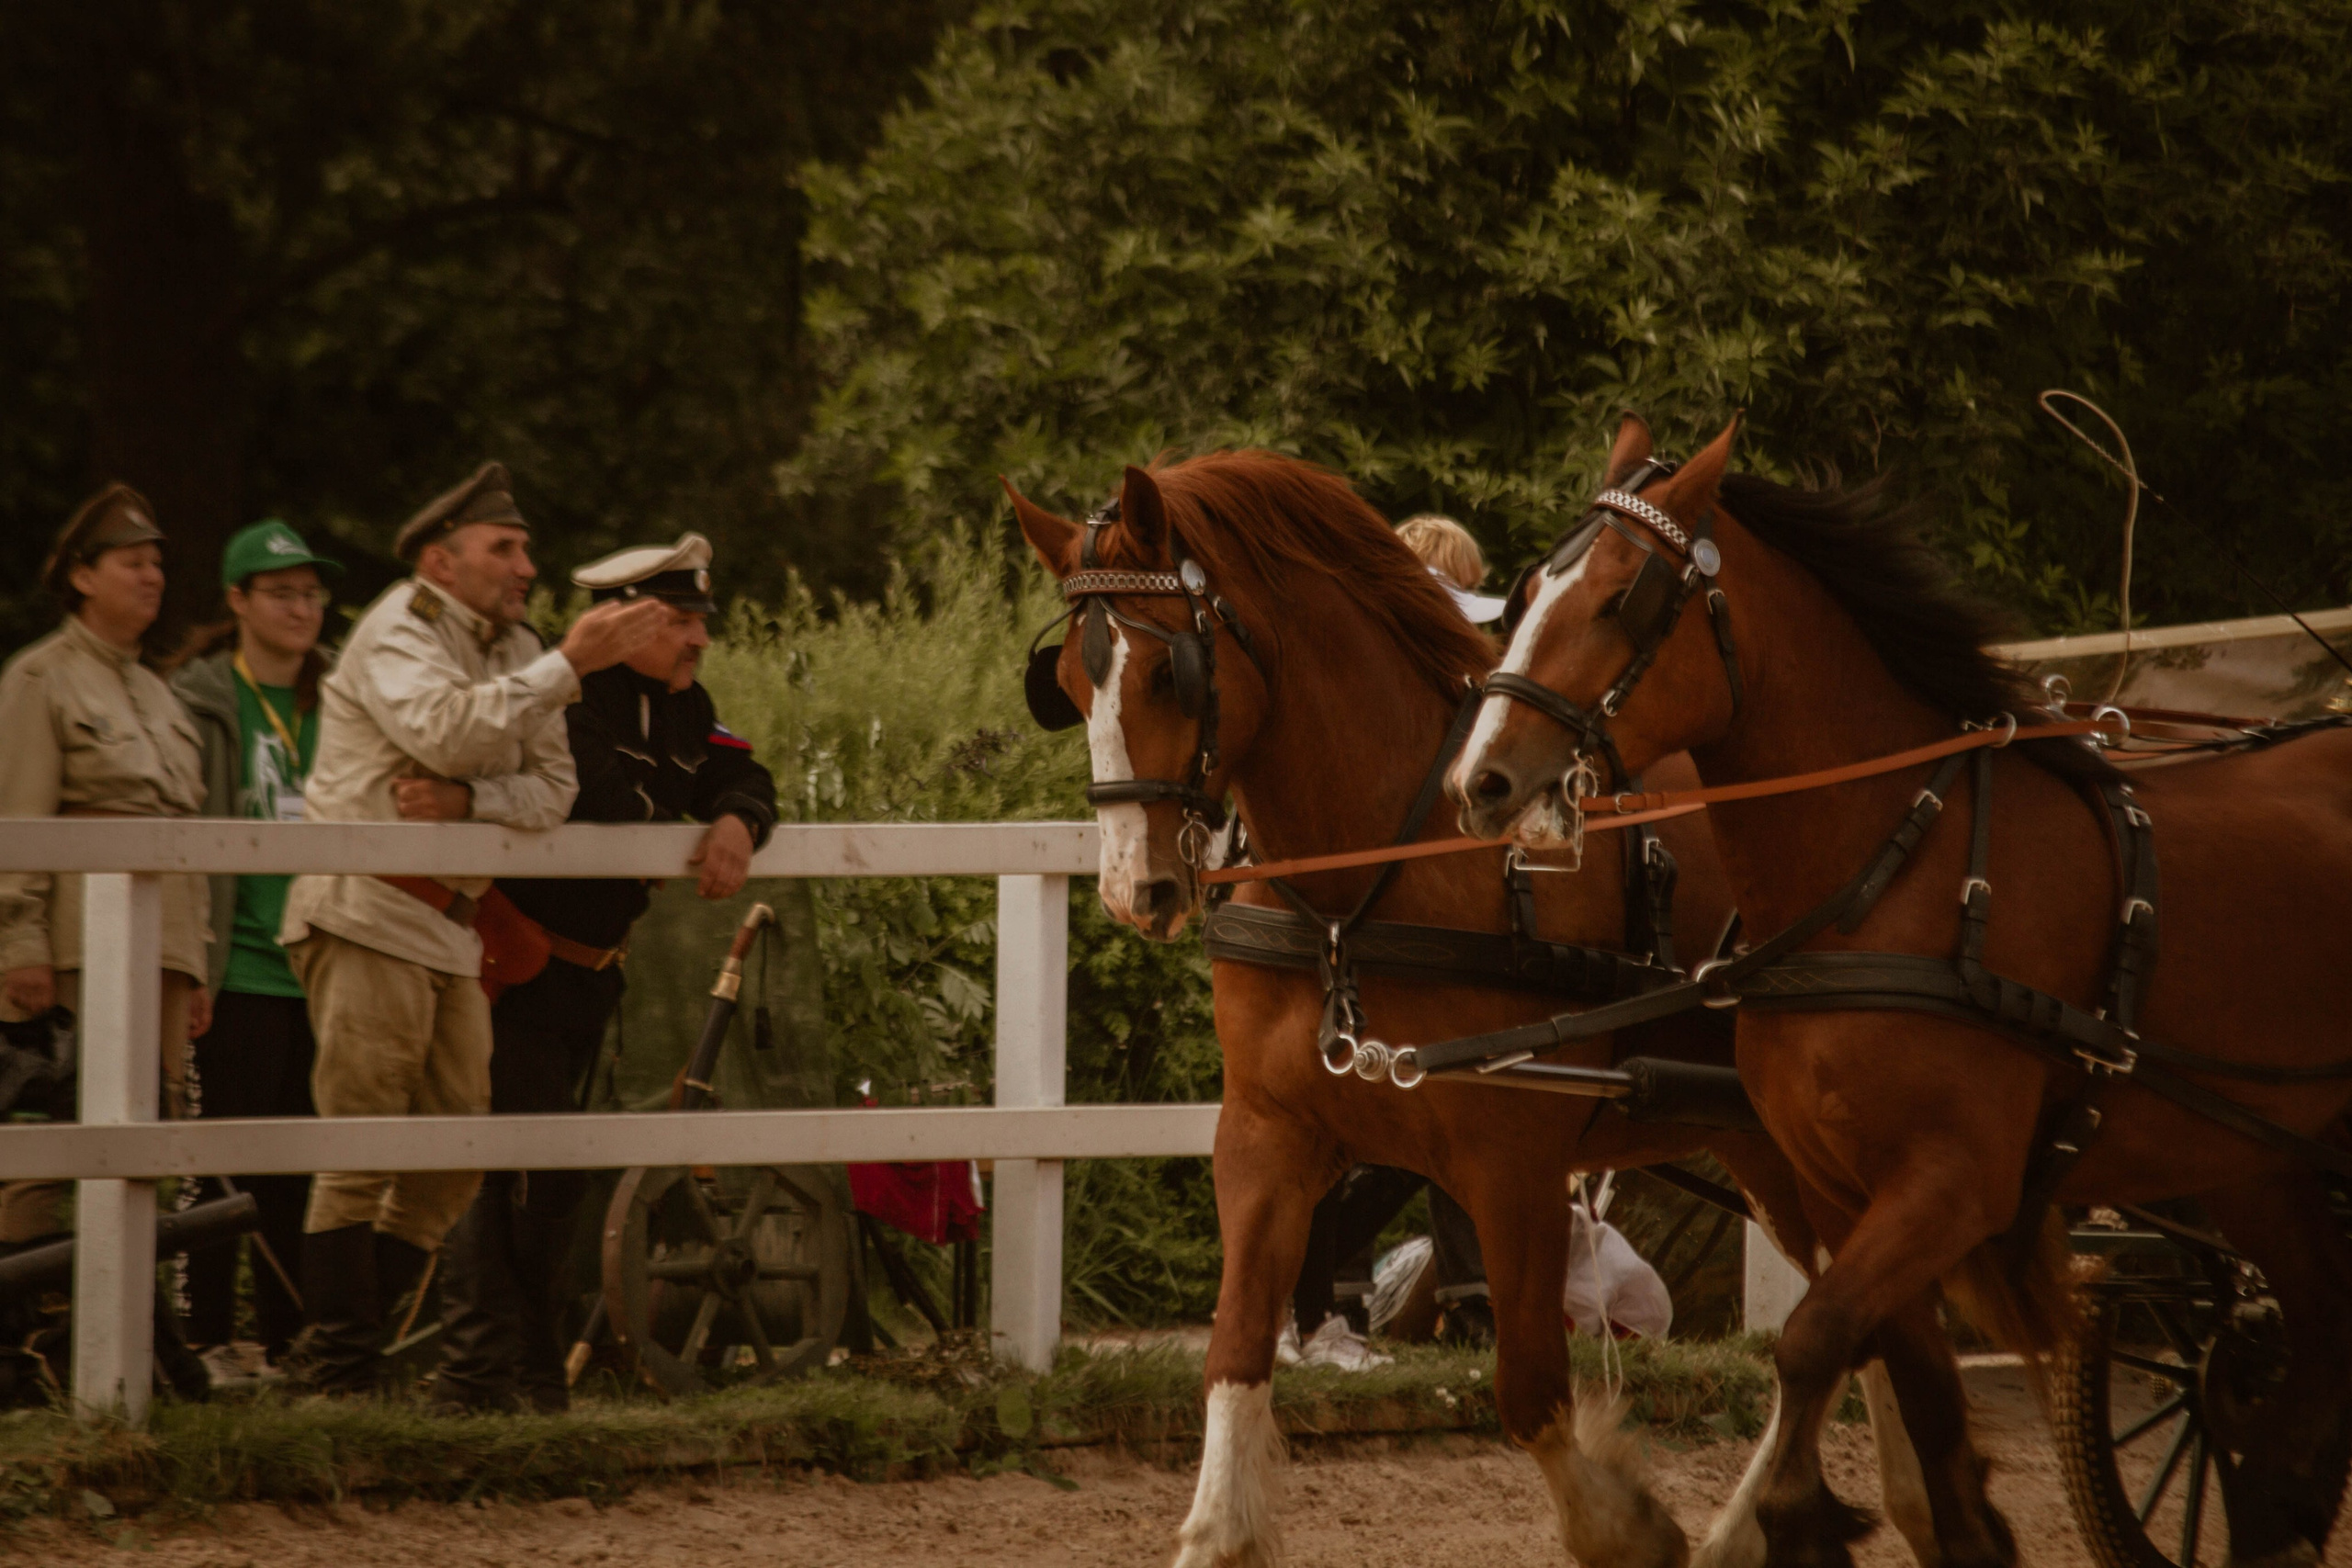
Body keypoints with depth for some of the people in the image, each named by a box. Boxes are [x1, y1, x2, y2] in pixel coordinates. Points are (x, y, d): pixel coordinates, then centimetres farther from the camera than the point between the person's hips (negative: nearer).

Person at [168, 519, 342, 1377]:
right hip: (240, 971, -5)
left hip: (318, 974, 5)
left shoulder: (329, 704, 15)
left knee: (300, 1170, 5)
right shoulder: (202, 702, -1)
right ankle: (209, 1334, 3)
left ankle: (292, 1338, 11)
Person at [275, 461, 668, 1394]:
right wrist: (568, 667, -24)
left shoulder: (514, 650, 17)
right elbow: (443, 729, -26)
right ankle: (335, 1361, -7)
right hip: (367, 913, -8)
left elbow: (552, 786, 6)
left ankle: (378, 1338, 15)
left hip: (449, 927, 8)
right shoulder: (398, 628, -6)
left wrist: (467, 800, -14)